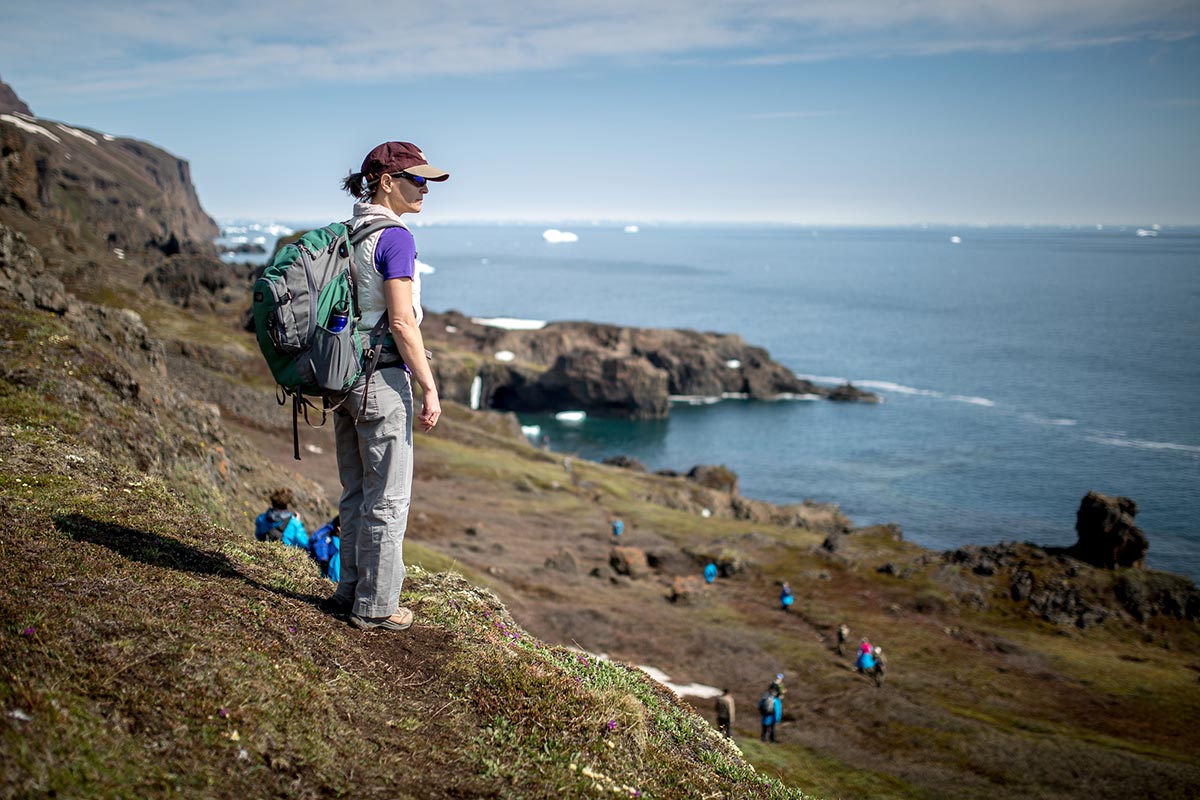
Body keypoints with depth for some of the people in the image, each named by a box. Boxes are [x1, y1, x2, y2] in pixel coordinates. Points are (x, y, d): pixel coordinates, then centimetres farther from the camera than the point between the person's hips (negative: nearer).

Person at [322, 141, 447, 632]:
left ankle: (352, 591, 28)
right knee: (387, 499, 2)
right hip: (383, 379, -9)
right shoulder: (395, 238, -15)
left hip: (345, 375, 9)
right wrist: (429, 387, -15)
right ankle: (376, 606, 10)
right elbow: (401, 322, -19)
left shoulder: (348, 234, 11)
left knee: (355, 494, 17)